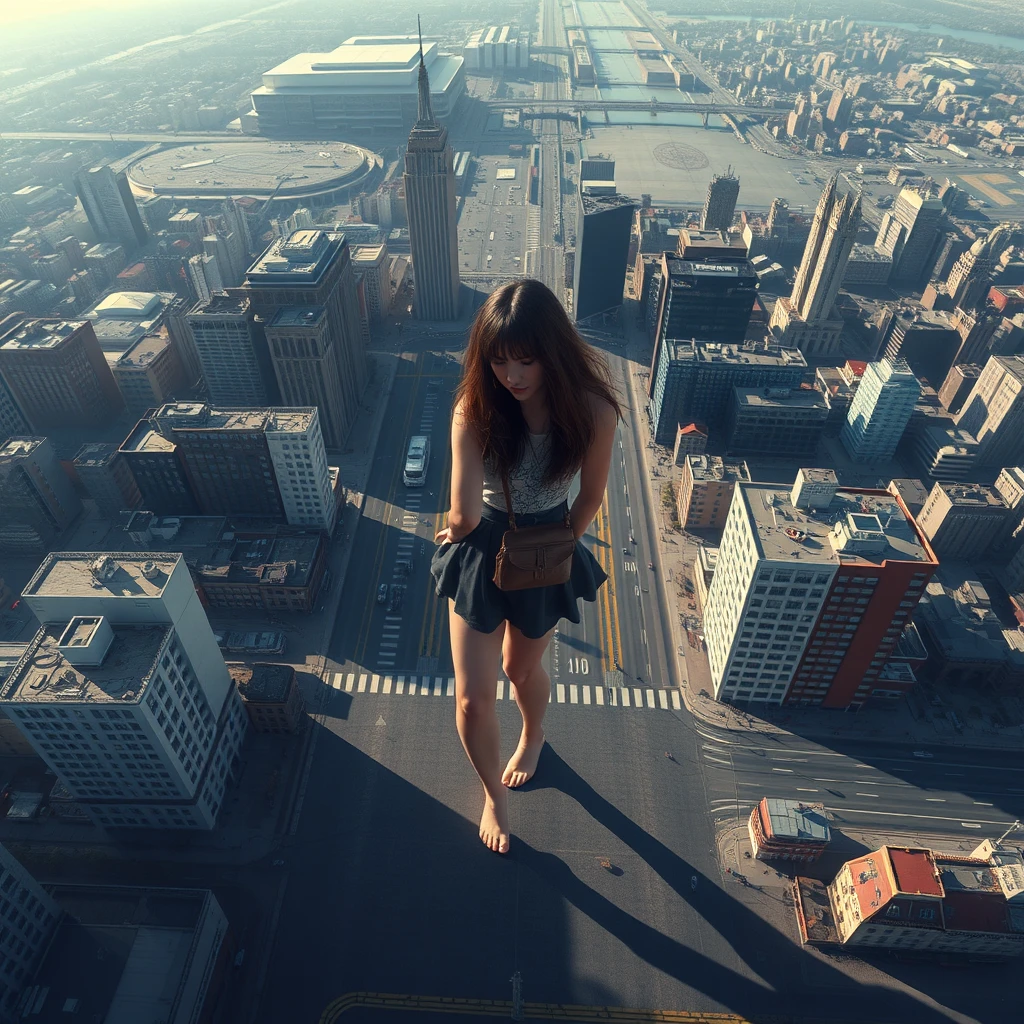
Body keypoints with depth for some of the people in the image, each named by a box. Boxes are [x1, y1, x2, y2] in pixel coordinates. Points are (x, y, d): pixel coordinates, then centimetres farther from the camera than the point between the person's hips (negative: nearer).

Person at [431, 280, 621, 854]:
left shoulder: (592, 409, -24)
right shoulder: (475, 408, -24)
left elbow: (592, 496, -5)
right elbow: (464, 516, -24)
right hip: (481, 551, 0)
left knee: (522, 666, 25)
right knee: (473, 699, 7)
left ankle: (534, 736, 63)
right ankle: (494, 793, 41)